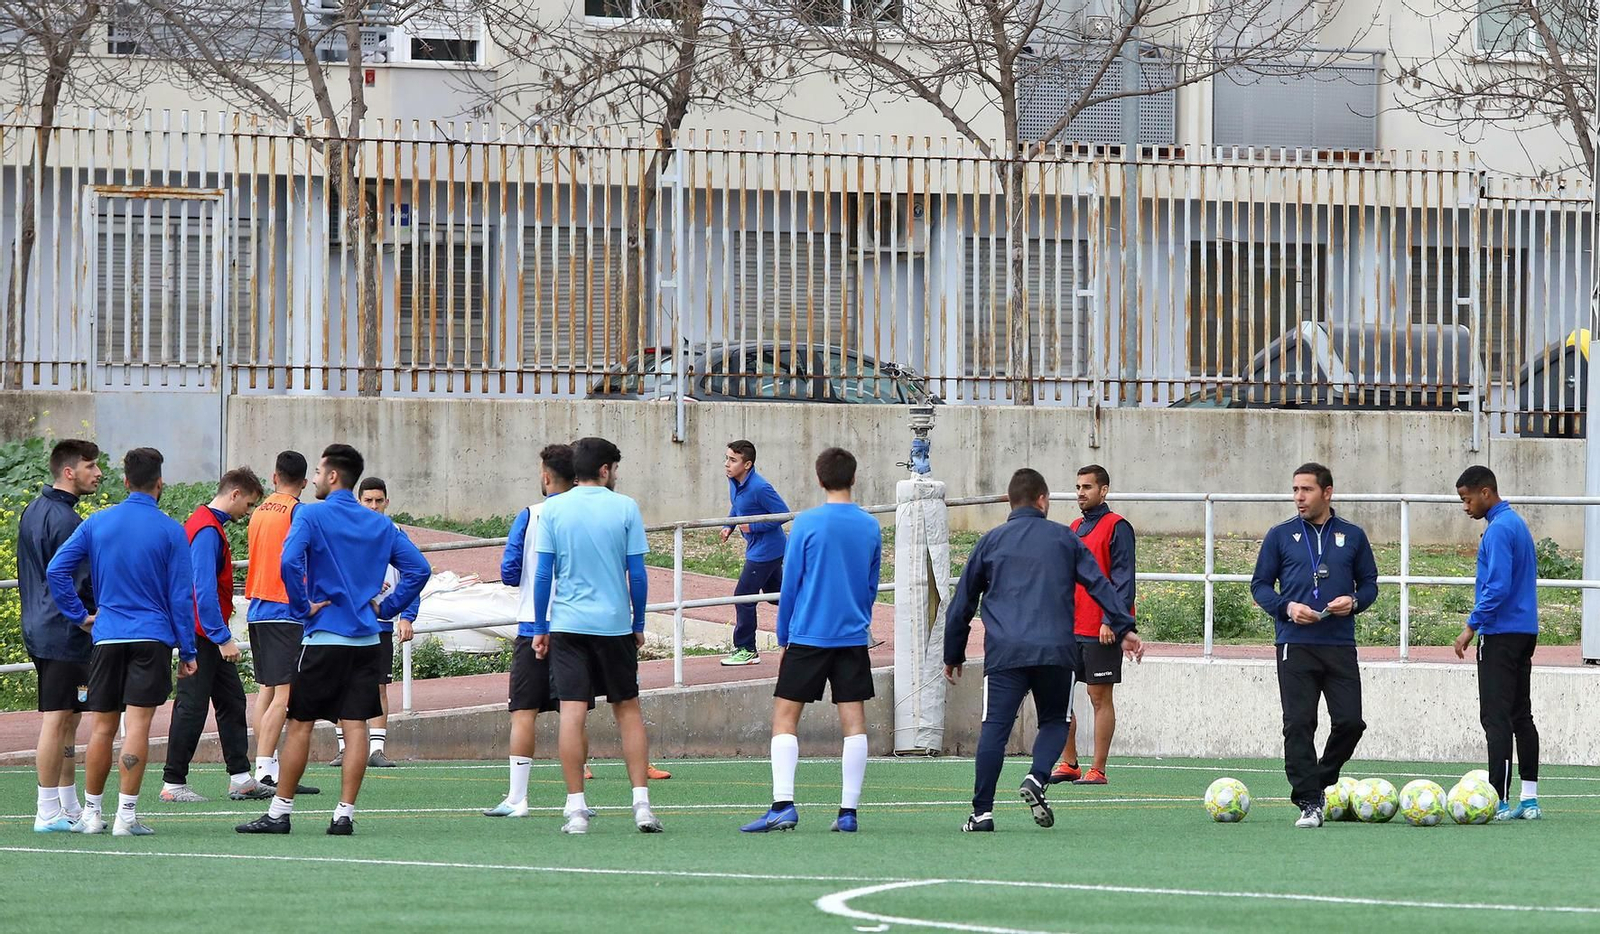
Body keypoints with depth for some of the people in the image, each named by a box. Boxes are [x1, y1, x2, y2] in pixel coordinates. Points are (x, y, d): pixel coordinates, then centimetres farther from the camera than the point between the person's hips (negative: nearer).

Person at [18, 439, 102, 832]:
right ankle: (48, 812, -6)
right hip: (65, 634, -10)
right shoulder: (63, 520, -17)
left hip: (38, 629, 10)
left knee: (68, 720, 15)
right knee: (57, 720, -7)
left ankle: (70, 807, 19)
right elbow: (81, 584, -19)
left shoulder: (33, 512, 14)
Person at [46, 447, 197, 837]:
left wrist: (79, 615, 8)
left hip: (107, 638, 3)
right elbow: (182, 595, -2)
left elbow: (56, 570, 1)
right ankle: (126, 815, -9)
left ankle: (92, 813, 15)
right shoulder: (170, 531, -3)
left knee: (102, 727, 10)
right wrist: (187, 651, 3)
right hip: (152, 637, -3)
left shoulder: (97, 523, 4)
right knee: (138, 725, -5)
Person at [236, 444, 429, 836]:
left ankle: (280, 812, 6)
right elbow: (419, 568, 6)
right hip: (367, 639, 4)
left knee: (300, 724, 3)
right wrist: (386, 606, 8)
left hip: (324, 637, -4)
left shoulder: (312, 516, -6)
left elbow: (288, 561, -22)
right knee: (355, 725, 2)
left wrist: (303, 606, -11)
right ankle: (345, 814, -1)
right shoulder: (380, 524, 10)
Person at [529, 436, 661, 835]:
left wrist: (540, 629, 6)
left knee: (573, 712, -2)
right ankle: (642, 805, 3)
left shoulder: (552, 510, 0)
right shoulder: (625, 508, -1)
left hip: (567, 623, 0)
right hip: (615, 623, 0)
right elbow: (637, 574, 0)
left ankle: (576, 809, -5)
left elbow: (543, 574, -1)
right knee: (628, 710, 9)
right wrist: (638, 625, 10)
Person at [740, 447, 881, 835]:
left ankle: (783, 804, -10)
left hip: (808, 635, -3)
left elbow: (790, 584, -3)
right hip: (854, 637, 3)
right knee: (853, 721, 4)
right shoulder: (870, 527, 4)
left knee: (785, 717, 1)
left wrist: (783, 635, 7)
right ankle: (848, 812, 2)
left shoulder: (807, 523, -7)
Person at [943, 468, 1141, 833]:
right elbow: (1099, 584, 6)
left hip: (1003, 653, 0)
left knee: (995, 727, -2)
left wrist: (954, 654, 26)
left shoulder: (990, 542, 15)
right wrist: (1124, 628, 6)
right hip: (1055, 652, 0)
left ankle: (982, 811, -9)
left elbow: (962, 602, 18)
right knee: (1054, 721, 16)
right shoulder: (1064, 539, 13)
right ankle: (1037, 778, -11)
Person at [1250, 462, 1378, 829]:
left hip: (1340, 645, 1)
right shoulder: (1281, 535, 7)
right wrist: (1286, 607, -10)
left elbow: (1369, 583, 15)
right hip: (1295, 646, -1)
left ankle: (1322, 781, 21)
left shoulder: (1352, 536, 10)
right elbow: (1260, 584, 8)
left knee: (1350, 722, -4)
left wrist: (1354, 601, -7)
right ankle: (1308, 802, -3)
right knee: (1299, 724, -7)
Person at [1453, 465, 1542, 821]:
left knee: (1496, 718, -10)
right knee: (1521, 716, 11)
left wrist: (1472, 626, -15)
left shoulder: (1498, 529, -15)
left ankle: (1499, 801, -14)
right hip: (1525, 631, 10)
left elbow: (1498, 587, -22)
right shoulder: (1516, 524, 16)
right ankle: (1529, 799, 10)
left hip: (1501, 634, -10)